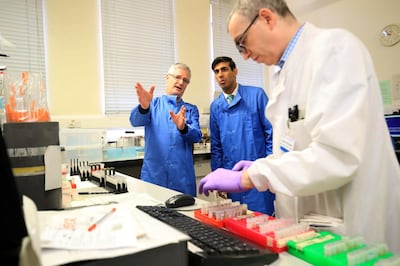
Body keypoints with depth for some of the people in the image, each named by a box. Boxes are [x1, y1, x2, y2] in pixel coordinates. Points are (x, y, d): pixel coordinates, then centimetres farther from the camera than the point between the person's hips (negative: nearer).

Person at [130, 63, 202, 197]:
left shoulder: (191, 109, 12)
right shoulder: (153, 104, 8)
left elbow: (197, 136, -3)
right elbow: (136, 121, -12)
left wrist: (183, 128, -25)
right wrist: (144, 107, -34)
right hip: (153, 174, -1)